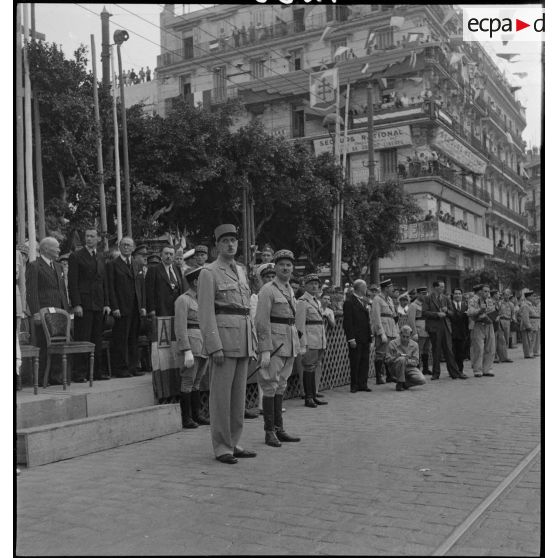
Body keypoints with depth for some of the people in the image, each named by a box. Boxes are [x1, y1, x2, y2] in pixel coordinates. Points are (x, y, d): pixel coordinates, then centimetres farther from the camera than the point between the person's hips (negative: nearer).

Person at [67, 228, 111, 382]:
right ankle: (80, 373, -1)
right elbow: (72, 283, -7)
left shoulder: (101, 257, 17)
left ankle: (96, 371, 13)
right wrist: (76, 304, -14)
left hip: (99, 305, 6)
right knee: (82, 339, -5)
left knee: (97, 340, 7)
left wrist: (106, 304, 10)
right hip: (83, 305, -6)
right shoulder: (76, 257, -2)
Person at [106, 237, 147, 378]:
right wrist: (114, 307, -14)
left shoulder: (136, 266, 19)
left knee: (133, 339, 7)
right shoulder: (112, 265, 0)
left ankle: (132, 367, 12)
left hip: (136, 309, 6)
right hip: (121, 309, -6)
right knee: (120, 340, -4)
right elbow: (110, 287, -6)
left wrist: (143, 306, 7)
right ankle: (120, 369, 2)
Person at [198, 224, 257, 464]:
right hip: (223, 334, -7)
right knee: (221, 393, -2)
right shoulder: (209, 272, -4)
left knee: (239, 392, 11)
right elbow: (206, 312, -11)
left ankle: (233, 443, 20)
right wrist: (215, 345, -18)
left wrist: (252, 341, 16)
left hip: (243, 338, 7)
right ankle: (221, 447, 7)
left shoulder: (241, 270, 18)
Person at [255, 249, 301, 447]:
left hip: (288, 343, 8)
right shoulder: (267, 290, -9)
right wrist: (265, 350, -20)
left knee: (280, 386, 12)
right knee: (270, 386, -3)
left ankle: (279, 429, 18)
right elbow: (262, 321, -15)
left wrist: (296, 345, 19)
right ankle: (270, 431, 3)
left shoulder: (290, 290, 15)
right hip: (273, 341, -8)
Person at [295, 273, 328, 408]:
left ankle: (313, 396, 17)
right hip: (310, 341, -8)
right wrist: (303, 345, -18)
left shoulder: (317, 302, 18)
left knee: (317, 369, 11)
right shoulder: (302, 302, -8)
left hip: (320, 342, 9)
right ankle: (308, 398, 2)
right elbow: (300, 325, -13)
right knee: (309, 369, -5)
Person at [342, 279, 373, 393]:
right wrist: (351, 339, -18)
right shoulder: (349, 302, -10)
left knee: (365, 362, 8)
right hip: (356, 339, -8)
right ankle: (354, 386, 8)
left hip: (365, 338, 8)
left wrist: (370, 334, 13)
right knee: (355, 362, 0)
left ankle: (363, 384, 15)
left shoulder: (362, 301, 17)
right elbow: (347, 322, -14)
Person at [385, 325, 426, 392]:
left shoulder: (414, 345, 3)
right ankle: (399, 383, -19)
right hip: (396, 368, -3)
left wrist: (407, 361, -21)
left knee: (422, 381, -23)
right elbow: (387, 360, -7)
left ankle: (404, 384, 6)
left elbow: (415, 362, 0)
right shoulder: (392, 343, -5)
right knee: (401, 359, -37)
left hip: (409, 368, 3)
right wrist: (396, 357, -26)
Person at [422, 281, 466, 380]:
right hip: (434, 327, -4)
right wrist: (437, 314, -16)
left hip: (446, 326, 4)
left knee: (448, 350, 2)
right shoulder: (427, 298, 0)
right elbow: (424, 312, -8)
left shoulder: (445, 298, 15)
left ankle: (455, 373, 5)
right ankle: (436, 374, 10)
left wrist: (447, 310, -3)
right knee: (436, 351, 1)